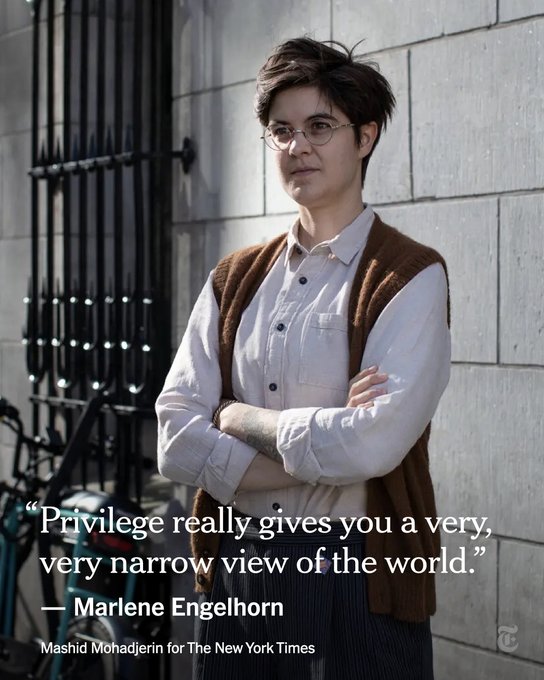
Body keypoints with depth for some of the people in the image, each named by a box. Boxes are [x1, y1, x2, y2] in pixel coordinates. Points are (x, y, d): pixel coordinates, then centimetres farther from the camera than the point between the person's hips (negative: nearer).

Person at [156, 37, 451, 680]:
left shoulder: (410, 276, -8)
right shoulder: (234, 280, 7)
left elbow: (372, 444, -20)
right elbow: (175, 438, -3)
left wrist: (242, 417, -7)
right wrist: (320, 465, -15)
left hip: (360, 578, -4)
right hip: (236, 570, 4)